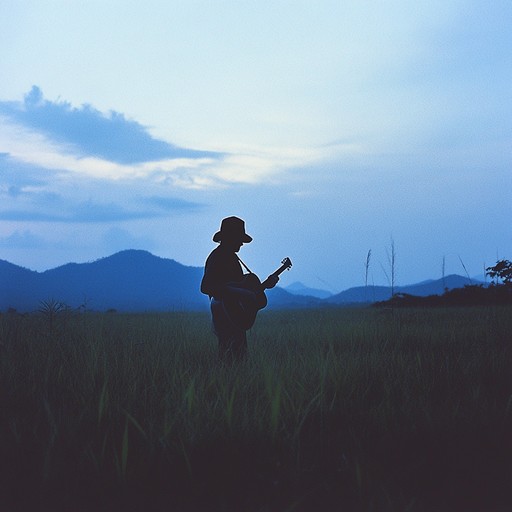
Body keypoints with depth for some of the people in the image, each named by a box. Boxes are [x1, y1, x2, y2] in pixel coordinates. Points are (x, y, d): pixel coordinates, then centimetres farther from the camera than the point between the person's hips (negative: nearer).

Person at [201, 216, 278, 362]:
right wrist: (242, 295, -29)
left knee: (240, 358, 12)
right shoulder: (217, 257, -14)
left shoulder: (232, 257, 17)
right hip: (225, 315, -10)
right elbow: (206, 287, -28)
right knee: (231, 361, -11)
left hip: (236, 316, 10)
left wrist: (265, 285, 11)